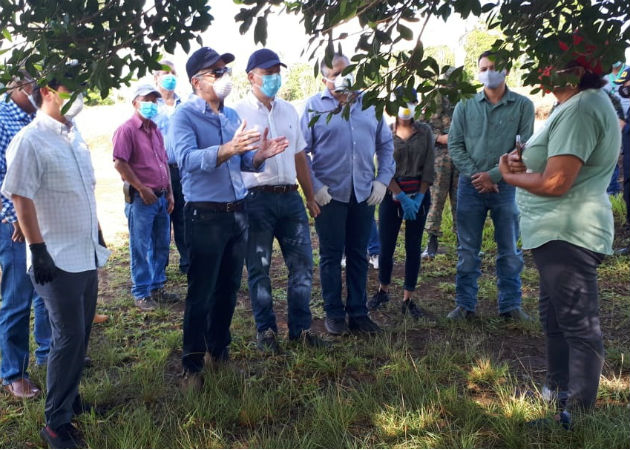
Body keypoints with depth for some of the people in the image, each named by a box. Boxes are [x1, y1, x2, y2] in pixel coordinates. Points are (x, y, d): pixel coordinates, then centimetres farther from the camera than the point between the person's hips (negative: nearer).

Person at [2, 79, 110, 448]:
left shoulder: (74, 134, 10)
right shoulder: (30, 141, -13)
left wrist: (97, 233, 18)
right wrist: (38, 251, -18)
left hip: (88, 255, 7)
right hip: (58, 259, -7)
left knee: (81, 334, 15)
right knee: (69, 338, -3)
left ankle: (70, 396, 32)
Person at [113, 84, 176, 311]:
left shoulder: (155, 130, 16)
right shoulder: (127, 130, -8)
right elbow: (120, 163, -16)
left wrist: (169, 193, 12)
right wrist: (142, 189, -14)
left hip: (161, 197, 8)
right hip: (141, 199, -8)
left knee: (162, 245, 13)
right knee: (140, 248, 0)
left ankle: (157, 287, 27)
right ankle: (141, 293, 11)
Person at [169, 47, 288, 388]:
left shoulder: (232, 115, 13)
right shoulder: (184, 116, -8)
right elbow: (187, 159, -26)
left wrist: (260, 155, -8)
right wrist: (228, 149, -40)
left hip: (237, 212, 7)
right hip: (205, 216, -6)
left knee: (229, 287, 16)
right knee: (201, 293, 2)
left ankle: (219, 348, 33)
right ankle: (192, 364, 15)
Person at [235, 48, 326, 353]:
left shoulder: (289, 111, 14)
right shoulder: (239, 113, -3)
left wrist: (310, 198, 18)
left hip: (290, 197, 5)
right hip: (257, 199, -5)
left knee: (302, 264, 7)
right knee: (258, 270, 5)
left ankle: (300, 327, 21)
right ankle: (265, 330, 21)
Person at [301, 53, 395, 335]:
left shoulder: (369, 103, 8)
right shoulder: (315, 106, -2)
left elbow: (385, 145, 12)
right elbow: (301, 151, -4)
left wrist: (383, 180, 3)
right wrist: (314, 186, -11)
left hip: (364, 193, 3)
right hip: (329, 194, -3)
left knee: (359, 256, 11)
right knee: (331, 256, 6)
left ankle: (358, 312, 22)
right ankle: (334, 313, 19)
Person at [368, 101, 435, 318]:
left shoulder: (424, 131, 4)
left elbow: (429, 168, 0)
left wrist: (419, 198, -8)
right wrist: (402, 197, -14)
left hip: (419, 194, 2)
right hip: (392, 194, -1)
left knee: (413, 247, 4)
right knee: (386, 246, 2)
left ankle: (408, 299, 15)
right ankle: (383, 291, 25)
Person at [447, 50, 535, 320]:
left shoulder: (523, 106, -1)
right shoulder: (465, 105, 4)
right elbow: (455, 145, 1)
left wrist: (493, 175, -13)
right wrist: (475, 176, -10)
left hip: (507, 185, -1)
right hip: (470, 186, 1)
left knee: (509, 251, 7)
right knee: (467, 250, 7)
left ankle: (510, 304, 20)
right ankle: (465, 304, 17)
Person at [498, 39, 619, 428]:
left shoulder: (581, 108, -19)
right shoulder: (589, 102, 16)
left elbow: (554, 183, -23)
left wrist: (511, 176, -6)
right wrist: (524, 163, 3)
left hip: (568, 233, -11)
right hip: (560, 231, 11)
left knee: (578, 324, -2)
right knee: (556, 316, 21)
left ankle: (578, 413, 9)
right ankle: (558, 390, 37)